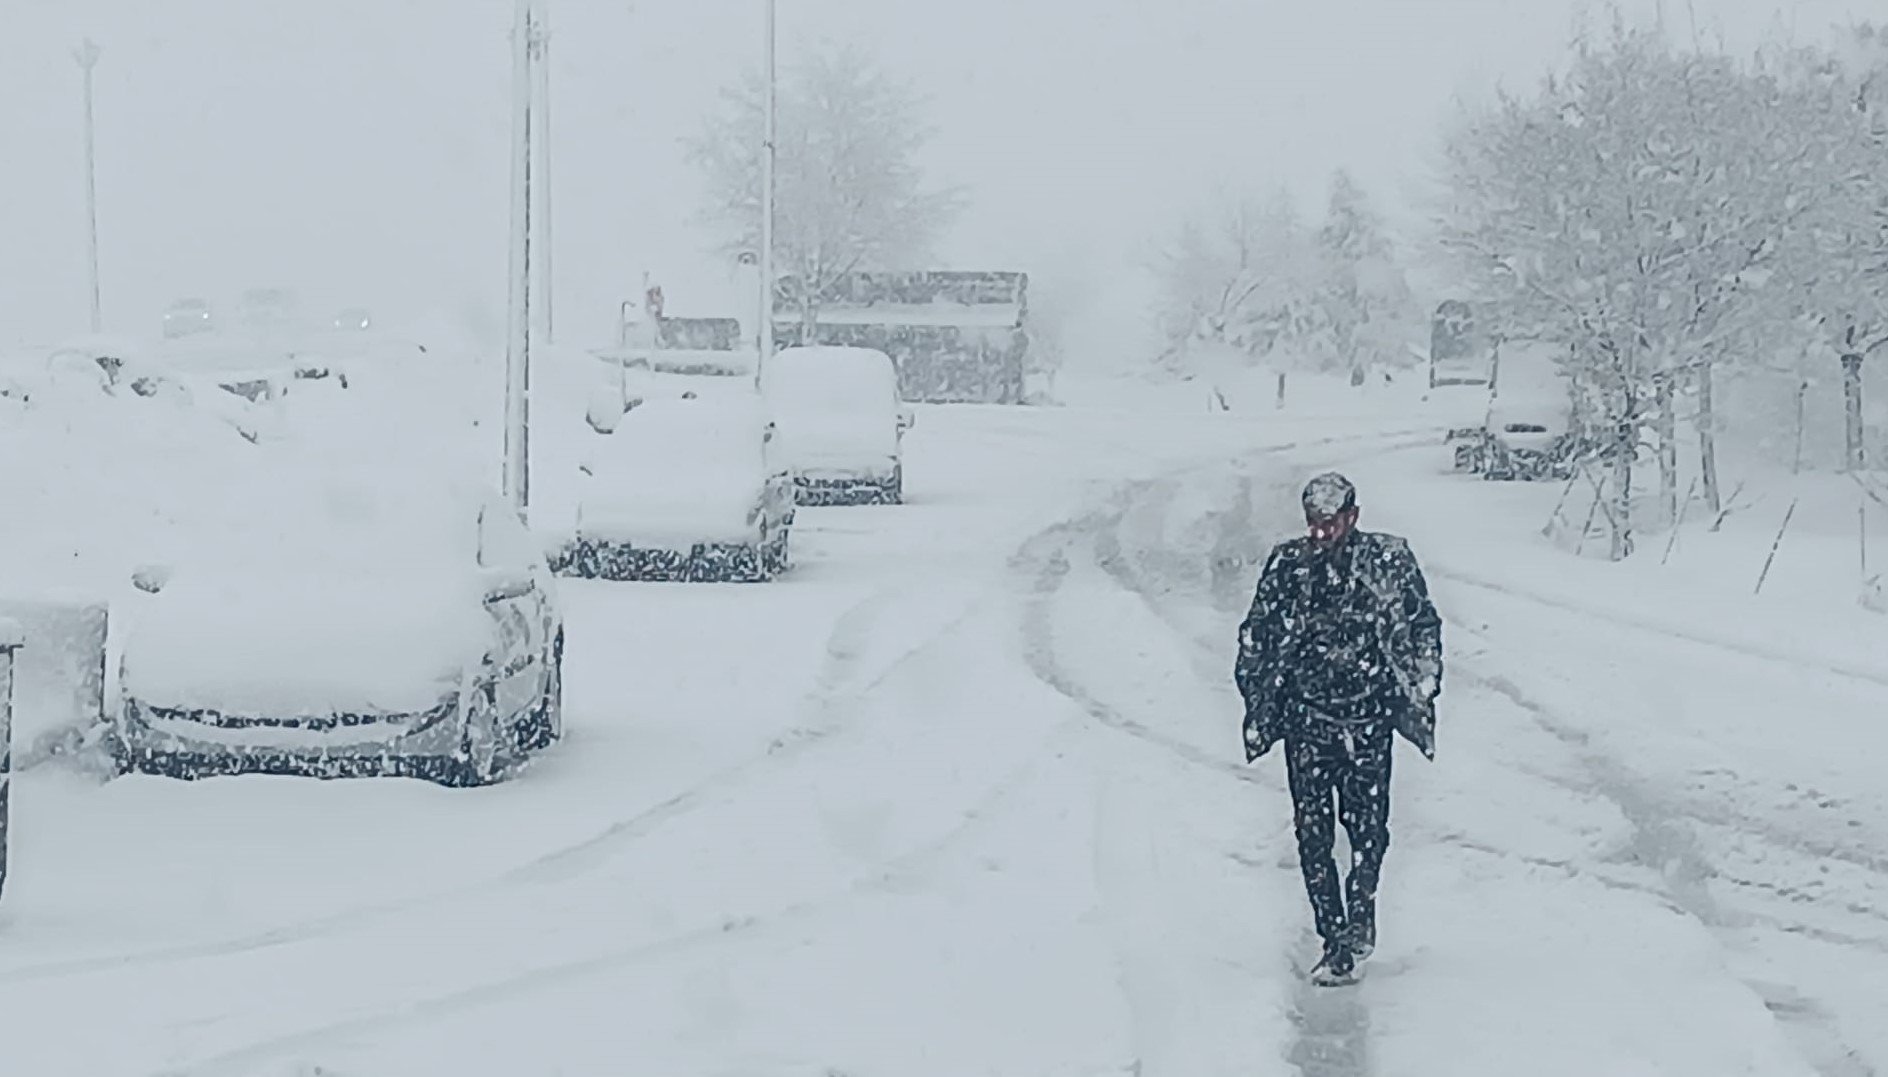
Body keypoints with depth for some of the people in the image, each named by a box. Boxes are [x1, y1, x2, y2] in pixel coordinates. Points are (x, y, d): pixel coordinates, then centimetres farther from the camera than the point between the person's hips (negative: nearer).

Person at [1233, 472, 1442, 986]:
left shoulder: (1389, 561, 0)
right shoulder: (1286, 565, 4)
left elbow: (1422, 630, 8)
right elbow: (1256, 639, 13)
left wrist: (1422, 695, 4)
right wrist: (1257, 704, 12)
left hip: (1369, 717, -1)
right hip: (1305, 717, 1)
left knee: (1368, 828, -6)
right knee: (1312, 832, -1)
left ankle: (1358, 923, 9)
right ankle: (1335, 938, 5)